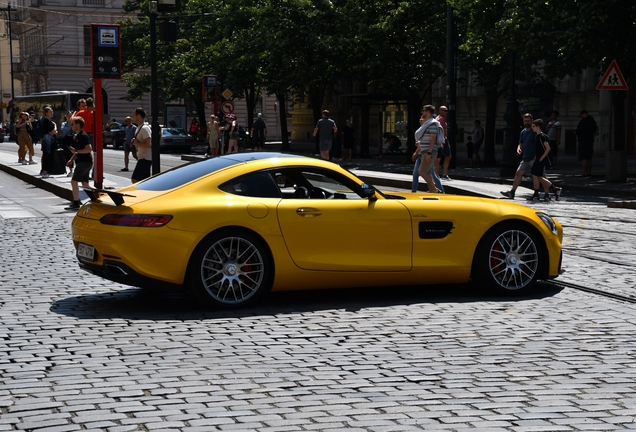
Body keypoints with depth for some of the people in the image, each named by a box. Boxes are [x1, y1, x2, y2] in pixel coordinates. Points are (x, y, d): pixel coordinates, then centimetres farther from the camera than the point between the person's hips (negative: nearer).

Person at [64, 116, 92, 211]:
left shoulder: (83, 136, -15)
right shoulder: (77, 136, 16)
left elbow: (89, 149, -24)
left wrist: (76, 151, -23)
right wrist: (71, 160, 14)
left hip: (84, 162, -10)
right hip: (82, 161, 10)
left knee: (74, 181, -10)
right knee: (84, 183, 13)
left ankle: (75, 203, -8)